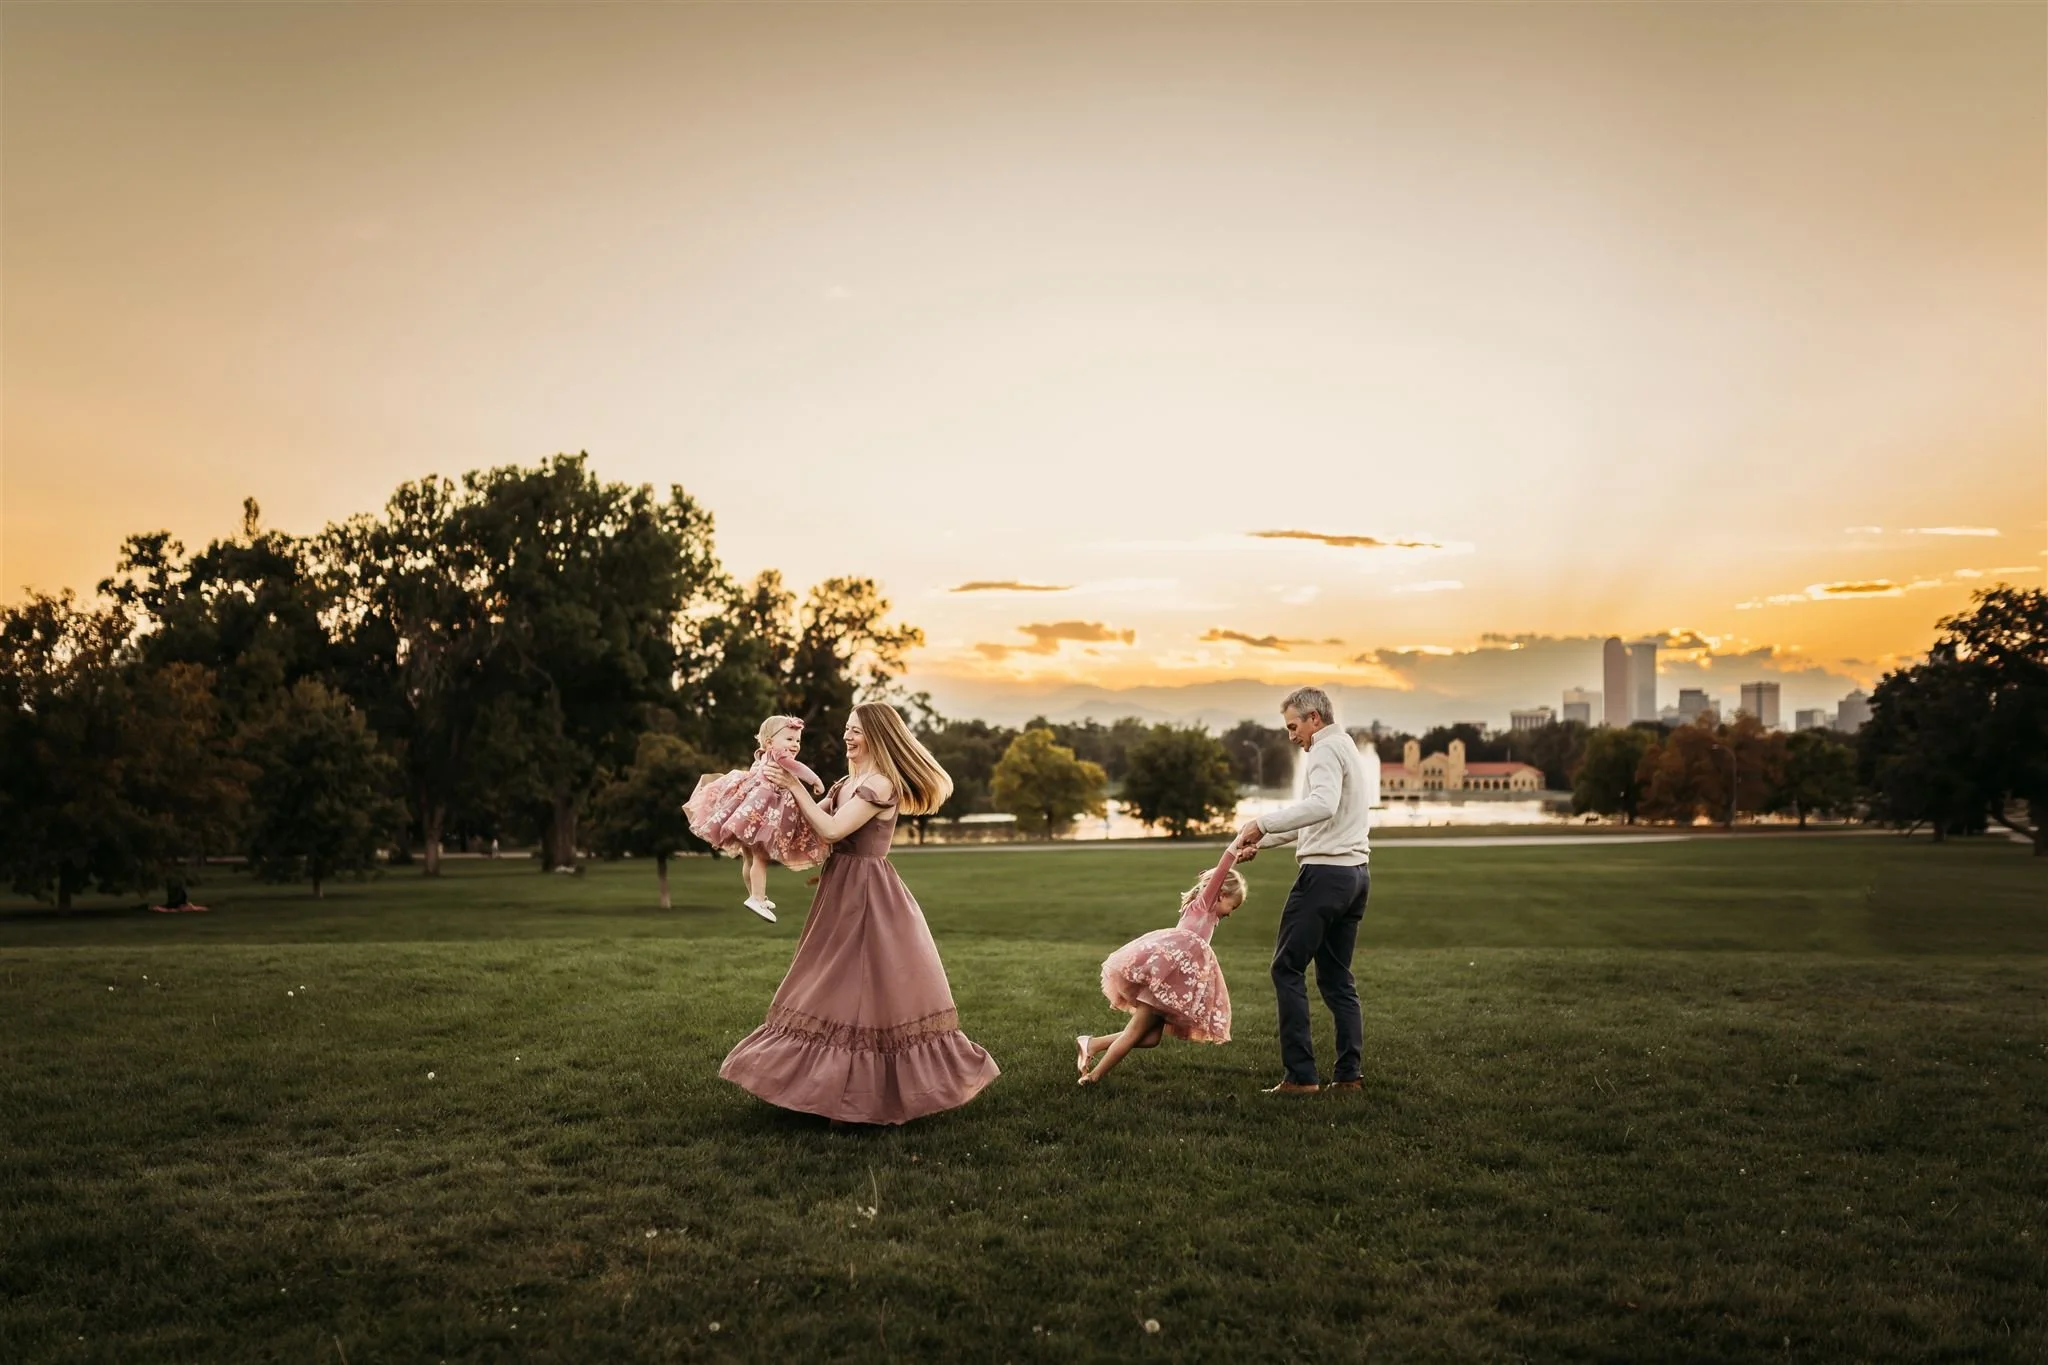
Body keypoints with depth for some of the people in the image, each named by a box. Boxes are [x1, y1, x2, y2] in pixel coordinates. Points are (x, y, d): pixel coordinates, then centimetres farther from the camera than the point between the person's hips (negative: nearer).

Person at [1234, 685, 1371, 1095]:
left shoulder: (1326, 750, -8)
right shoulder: (1348, 748, 24)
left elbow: (1322, 805, -29)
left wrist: (1263, 823, -29)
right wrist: (1260, 843, 29)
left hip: (1325, 872, -10)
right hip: (1356, 872, 10)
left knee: (1287, 968, -5)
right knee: (1337, 976, 12)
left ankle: (1300, 1076, -7)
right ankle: (1350, 1074, 10)